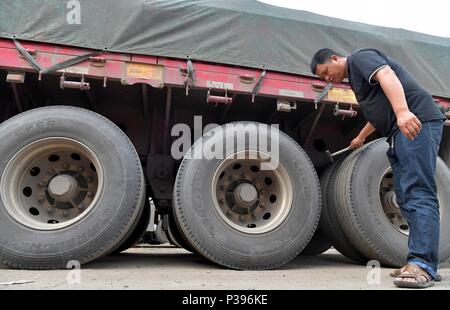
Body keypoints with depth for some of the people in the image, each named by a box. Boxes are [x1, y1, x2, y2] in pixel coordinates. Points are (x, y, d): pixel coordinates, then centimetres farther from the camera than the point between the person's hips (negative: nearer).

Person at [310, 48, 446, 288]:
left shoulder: (360, 57, 2)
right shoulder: (355, 76, 30)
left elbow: (387, 75, -20)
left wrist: (402, 110, -36)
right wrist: (360, 138, 57)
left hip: (415, 122, -10)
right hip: (401, 130, 10)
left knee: (418, 192, -17)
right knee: (406, 197, 4)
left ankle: (422, 264, -19)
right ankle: (421, 262, 6)